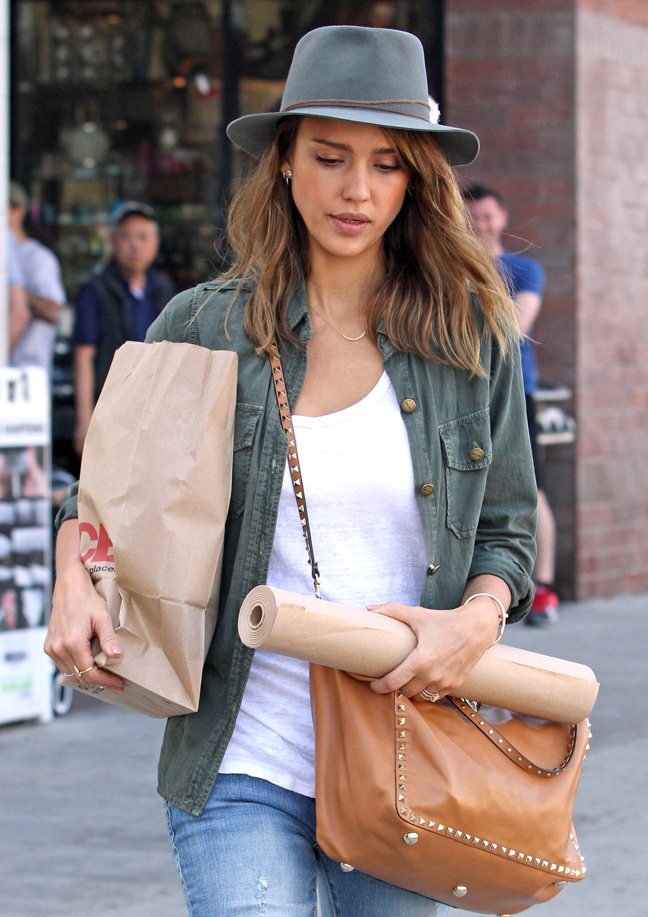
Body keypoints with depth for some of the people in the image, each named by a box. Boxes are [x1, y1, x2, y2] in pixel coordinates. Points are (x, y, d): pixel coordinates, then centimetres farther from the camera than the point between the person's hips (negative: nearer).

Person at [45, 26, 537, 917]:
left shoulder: (473, 339, 4)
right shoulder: (198, 328, 2)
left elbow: (506, 531, 9)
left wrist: (477, 618, -12)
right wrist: (73, 579, -5)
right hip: (242, 766, -1)